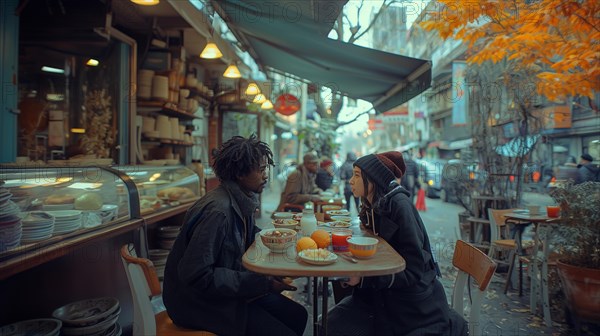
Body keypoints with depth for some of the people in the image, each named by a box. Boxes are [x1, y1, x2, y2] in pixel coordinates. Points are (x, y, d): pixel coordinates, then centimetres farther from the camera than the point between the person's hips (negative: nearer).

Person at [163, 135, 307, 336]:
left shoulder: (243, 201, -1)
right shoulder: (217, 210, -27)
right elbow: (196, 275, -28)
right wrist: (262, 282, -25)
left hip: (229, 289, 9)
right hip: (202, 302, -8)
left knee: (297, 316, 6)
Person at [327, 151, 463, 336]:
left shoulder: (399, 204, -19)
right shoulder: (370, 206, 2)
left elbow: (413, 272, -20)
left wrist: (364, 279, -27)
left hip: (413, 300, -5)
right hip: (381, 294, 6)